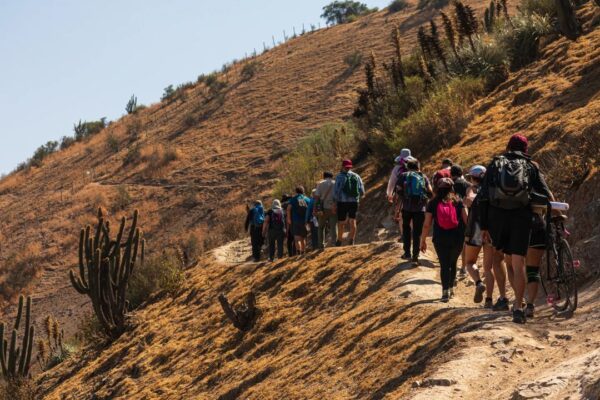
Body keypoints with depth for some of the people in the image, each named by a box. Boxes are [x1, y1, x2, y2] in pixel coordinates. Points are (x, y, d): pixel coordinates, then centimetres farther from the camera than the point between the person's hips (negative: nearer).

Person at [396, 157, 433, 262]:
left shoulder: (404, 176, 3)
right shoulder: (423, 177, 7)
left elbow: (399, 192, -4)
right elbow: (430, 193, 1)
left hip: (407, 208, 0)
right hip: (420, 209, 0)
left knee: (406, 230, 19)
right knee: (417, 232, 9)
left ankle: (407, 253, 16)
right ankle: (415, 255, 6)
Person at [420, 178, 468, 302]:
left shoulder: (433, 203, 0)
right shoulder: (457, 202, 3)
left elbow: (427, 224, -1)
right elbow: (466, 219, -3)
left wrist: (423, 241, 6)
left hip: (440, 239, -2)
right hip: (457, 239, 2)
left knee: (444, 265, 1)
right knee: (453, 263, 19)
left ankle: (445, 291, -11)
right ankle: (451, 288, 28)